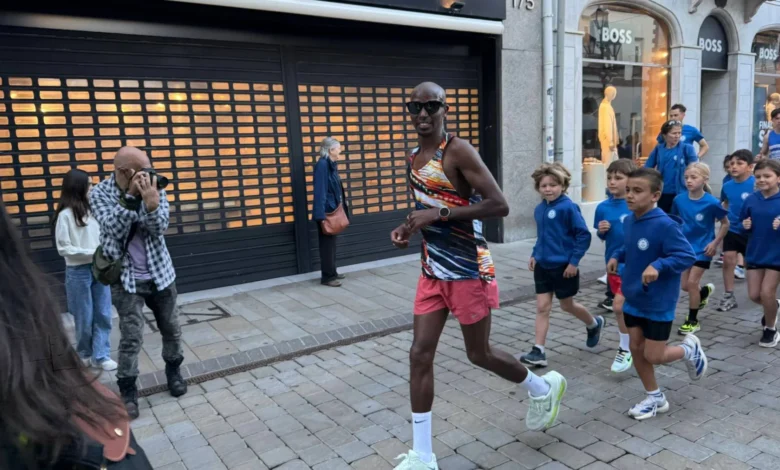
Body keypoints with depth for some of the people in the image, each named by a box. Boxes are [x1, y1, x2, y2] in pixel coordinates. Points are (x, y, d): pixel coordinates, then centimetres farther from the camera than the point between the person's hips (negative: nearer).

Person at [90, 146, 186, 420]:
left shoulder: (153, 189, -4)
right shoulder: (99, 194, -9)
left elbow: (160, 227, -15)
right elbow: (114, 227, -23)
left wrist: (150, 201, -33)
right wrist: (131, 196, -29)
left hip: (160, 274, 3)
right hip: (126, 279, -3)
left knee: (171, 328, 13)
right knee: (131, 337, -5)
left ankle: (173, 371, 35)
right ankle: (127, 391, 11)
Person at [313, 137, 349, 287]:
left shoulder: (331, 164, 11)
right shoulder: (322, 165, -16)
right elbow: (320, 191, -22)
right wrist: (321, 215, -25)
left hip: (333, 210, 9)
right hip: (326, 212, -9)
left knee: (332, 243, 16)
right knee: (327, 244, -3)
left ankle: (332, 272, 26)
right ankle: (327, 277, 5)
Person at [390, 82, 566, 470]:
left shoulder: (458, 151, -15)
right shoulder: (412, 159, 9)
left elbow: (499, 205, -22)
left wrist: (439, 215, -25)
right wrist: (407, 228, 3)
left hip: (469, 271, -7)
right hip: (432, 272, 7)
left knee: (479, 354, 9)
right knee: (420, 354, 3)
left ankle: (543, 388, 39)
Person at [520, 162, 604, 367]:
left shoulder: (568, 207, -16)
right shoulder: (539, 209, 4)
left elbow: (584, 235, -14)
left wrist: (574, 261, -16)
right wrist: (534, 255, 11)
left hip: (563, 266, -5)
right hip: (542, 266, 6)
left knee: (567, 305, 13)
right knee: (542, 307, 3)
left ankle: (594, 324, 43)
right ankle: (538, 351, 6)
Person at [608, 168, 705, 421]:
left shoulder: (665, 225, -24)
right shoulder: (629, 221, 0)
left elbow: (687, 256, -24)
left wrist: (658, 265, -36)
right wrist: (617, 256, 0)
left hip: (658, 303, -7)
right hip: (633, 299, 7)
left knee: (653, 356, 3)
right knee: (636, 349, 12)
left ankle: (690, 348, 34)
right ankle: (655, 398, 31)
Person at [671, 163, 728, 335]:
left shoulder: (711, 202, -19)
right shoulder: (679, 200, -9)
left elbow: (725, 224, -5)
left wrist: (715, 243, -11)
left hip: (703, 249, -4)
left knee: (691, 283, -6)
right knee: (685, 285, 10)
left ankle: (693, 321, 13)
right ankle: (705, 290, 46)